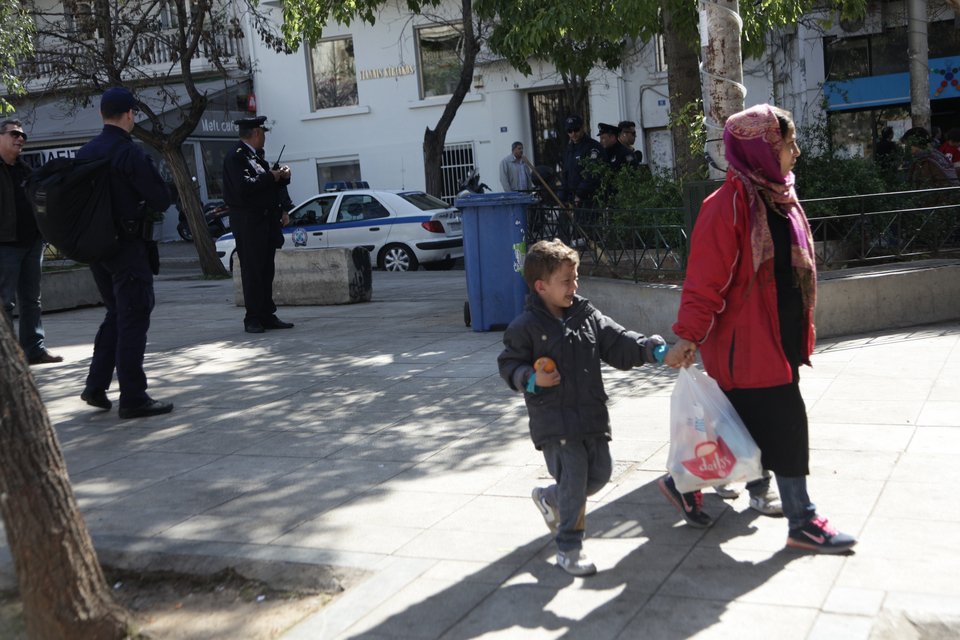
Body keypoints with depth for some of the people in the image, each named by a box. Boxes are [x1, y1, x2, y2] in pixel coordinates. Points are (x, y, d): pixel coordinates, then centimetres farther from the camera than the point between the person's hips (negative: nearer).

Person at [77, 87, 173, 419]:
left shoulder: (84, 153, 7)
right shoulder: (130, 153, -15)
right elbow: (161, 199, -16)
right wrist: (142, 194, 3)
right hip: (128, 246, -7)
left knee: (116, 315, 20)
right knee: (133, 319, -1)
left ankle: (96, 386, 19)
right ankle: (133, 397, 2)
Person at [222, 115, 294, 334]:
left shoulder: (257, 156, 19)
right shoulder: (236, 157, -10)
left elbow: (271, 185, 24)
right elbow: (244, 187, -23)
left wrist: (281, 176, 5)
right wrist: (271, 177, -14)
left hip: (266, 221, 9)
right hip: (249, 223, -9)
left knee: (266, 270, 9)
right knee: (252, 271, -6)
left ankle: (268, 316, 14)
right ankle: (253, 319, -2)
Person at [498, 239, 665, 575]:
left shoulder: (587, 316, 7)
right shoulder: (526, 327, -8)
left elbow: (619, 343, 5)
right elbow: (508, 364, -2)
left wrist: (654, 349, -10)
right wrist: (531, 380, -21)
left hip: (591, 415, 6)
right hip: (554, 419, -6)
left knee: (600, 472, 12)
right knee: (574, 477, -8)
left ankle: (550, 498, 38)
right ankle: (568, 548, 9)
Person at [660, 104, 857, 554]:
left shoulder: (779, 197, 11)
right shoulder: (729, 205, -18)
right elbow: (705, 279, -20)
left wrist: (799, 334, 21)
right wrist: (688, 336, -21)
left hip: (780, 337, 9)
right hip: (747, 342, -9)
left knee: (744, 426, 14)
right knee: (783, 423, -2)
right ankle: (802, 522, 11)